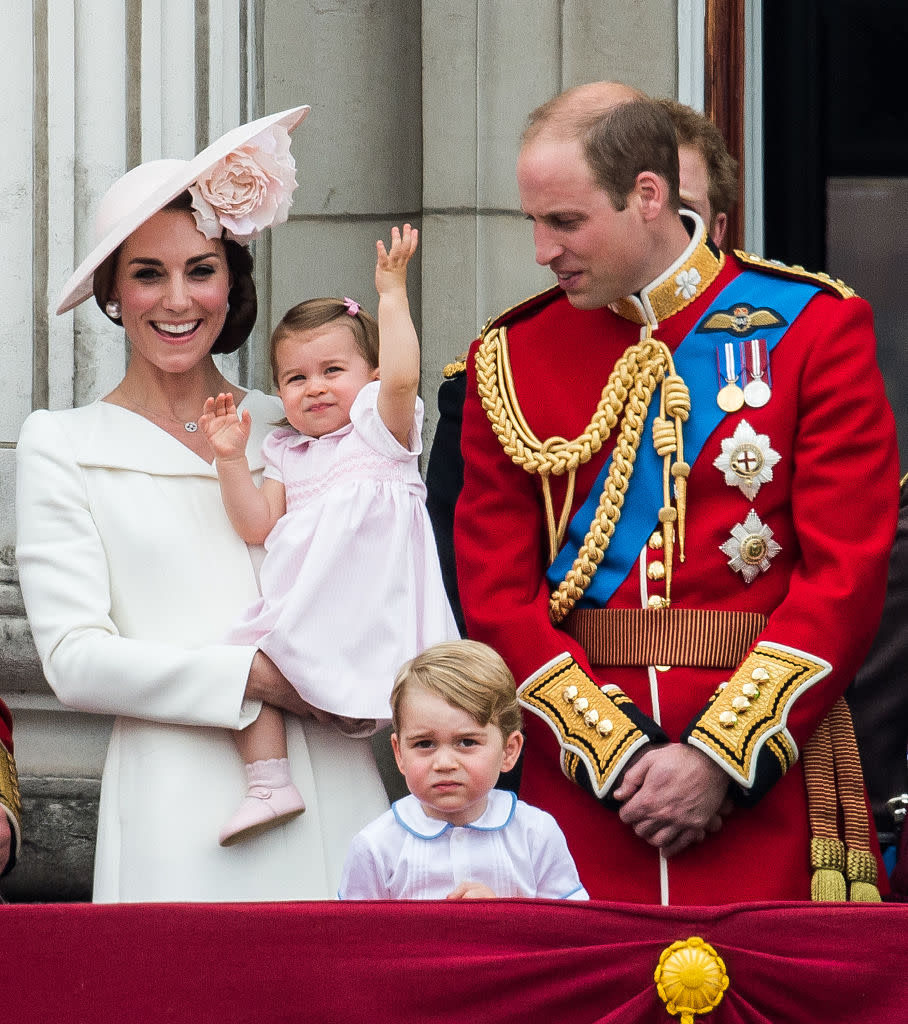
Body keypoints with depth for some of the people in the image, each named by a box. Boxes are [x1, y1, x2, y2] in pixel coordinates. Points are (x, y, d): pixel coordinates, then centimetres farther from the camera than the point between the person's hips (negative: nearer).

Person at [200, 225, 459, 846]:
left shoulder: (379, 423, 8)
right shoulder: (287, 453, 24)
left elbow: (401, 377, -15)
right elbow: (258, 525, 13)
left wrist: (392, 294, -13)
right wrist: (232, 459, 3)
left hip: (374, 598, -5)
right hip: (303, 602, 6)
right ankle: (270, 784, -12)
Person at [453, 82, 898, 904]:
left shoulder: (812, 328, 0)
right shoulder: (511, 355, 8)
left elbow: (847, 576, -5)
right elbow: (496, 592, 3)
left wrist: (718, 759, -12)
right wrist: (619, 755, -9)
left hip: (764, 786, -2)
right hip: (578, 790, 2)